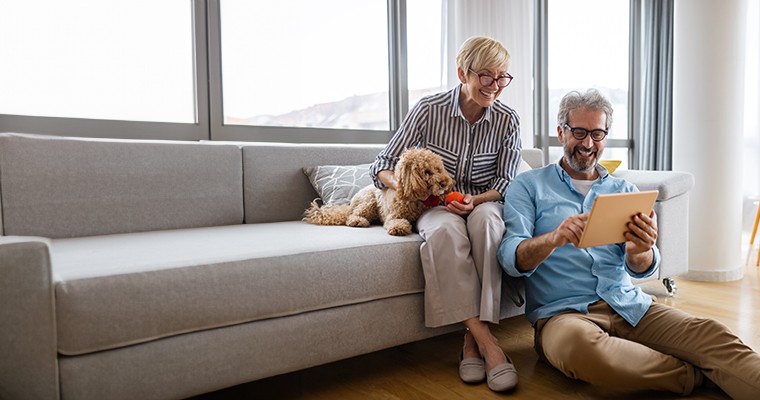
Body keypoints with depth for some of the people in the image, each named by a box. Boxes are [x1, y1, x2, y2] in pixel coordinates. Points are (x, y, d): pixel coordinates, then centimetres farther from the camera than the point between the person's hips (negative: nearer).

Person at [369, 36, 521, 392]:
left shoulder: (507, 121, -2)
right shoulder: (428, 110, -8)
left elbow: (506, 183, 1)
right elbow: (382, 165, -5)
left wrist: (474, 200, -21)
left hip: (483, 201, 1)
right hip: (436, 205, -1)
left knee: (487, 220, -37)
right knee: (446, 230, -39)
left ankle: (473, 340, -33)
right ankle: (487, 342, -36)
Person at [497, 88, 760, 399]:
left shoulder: (624, 190, 18)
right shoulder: (528, 186, 7)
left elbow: (641, 269, 7)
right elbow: (511, 259, -7)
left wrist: (639, 252, -19)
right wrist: (554, 239, -28)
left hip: (629, 305, 4)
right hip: (562, 312, -3)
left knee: (711, 334, -24)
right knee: (579, 343, -37)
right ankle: (693, 375, -19)